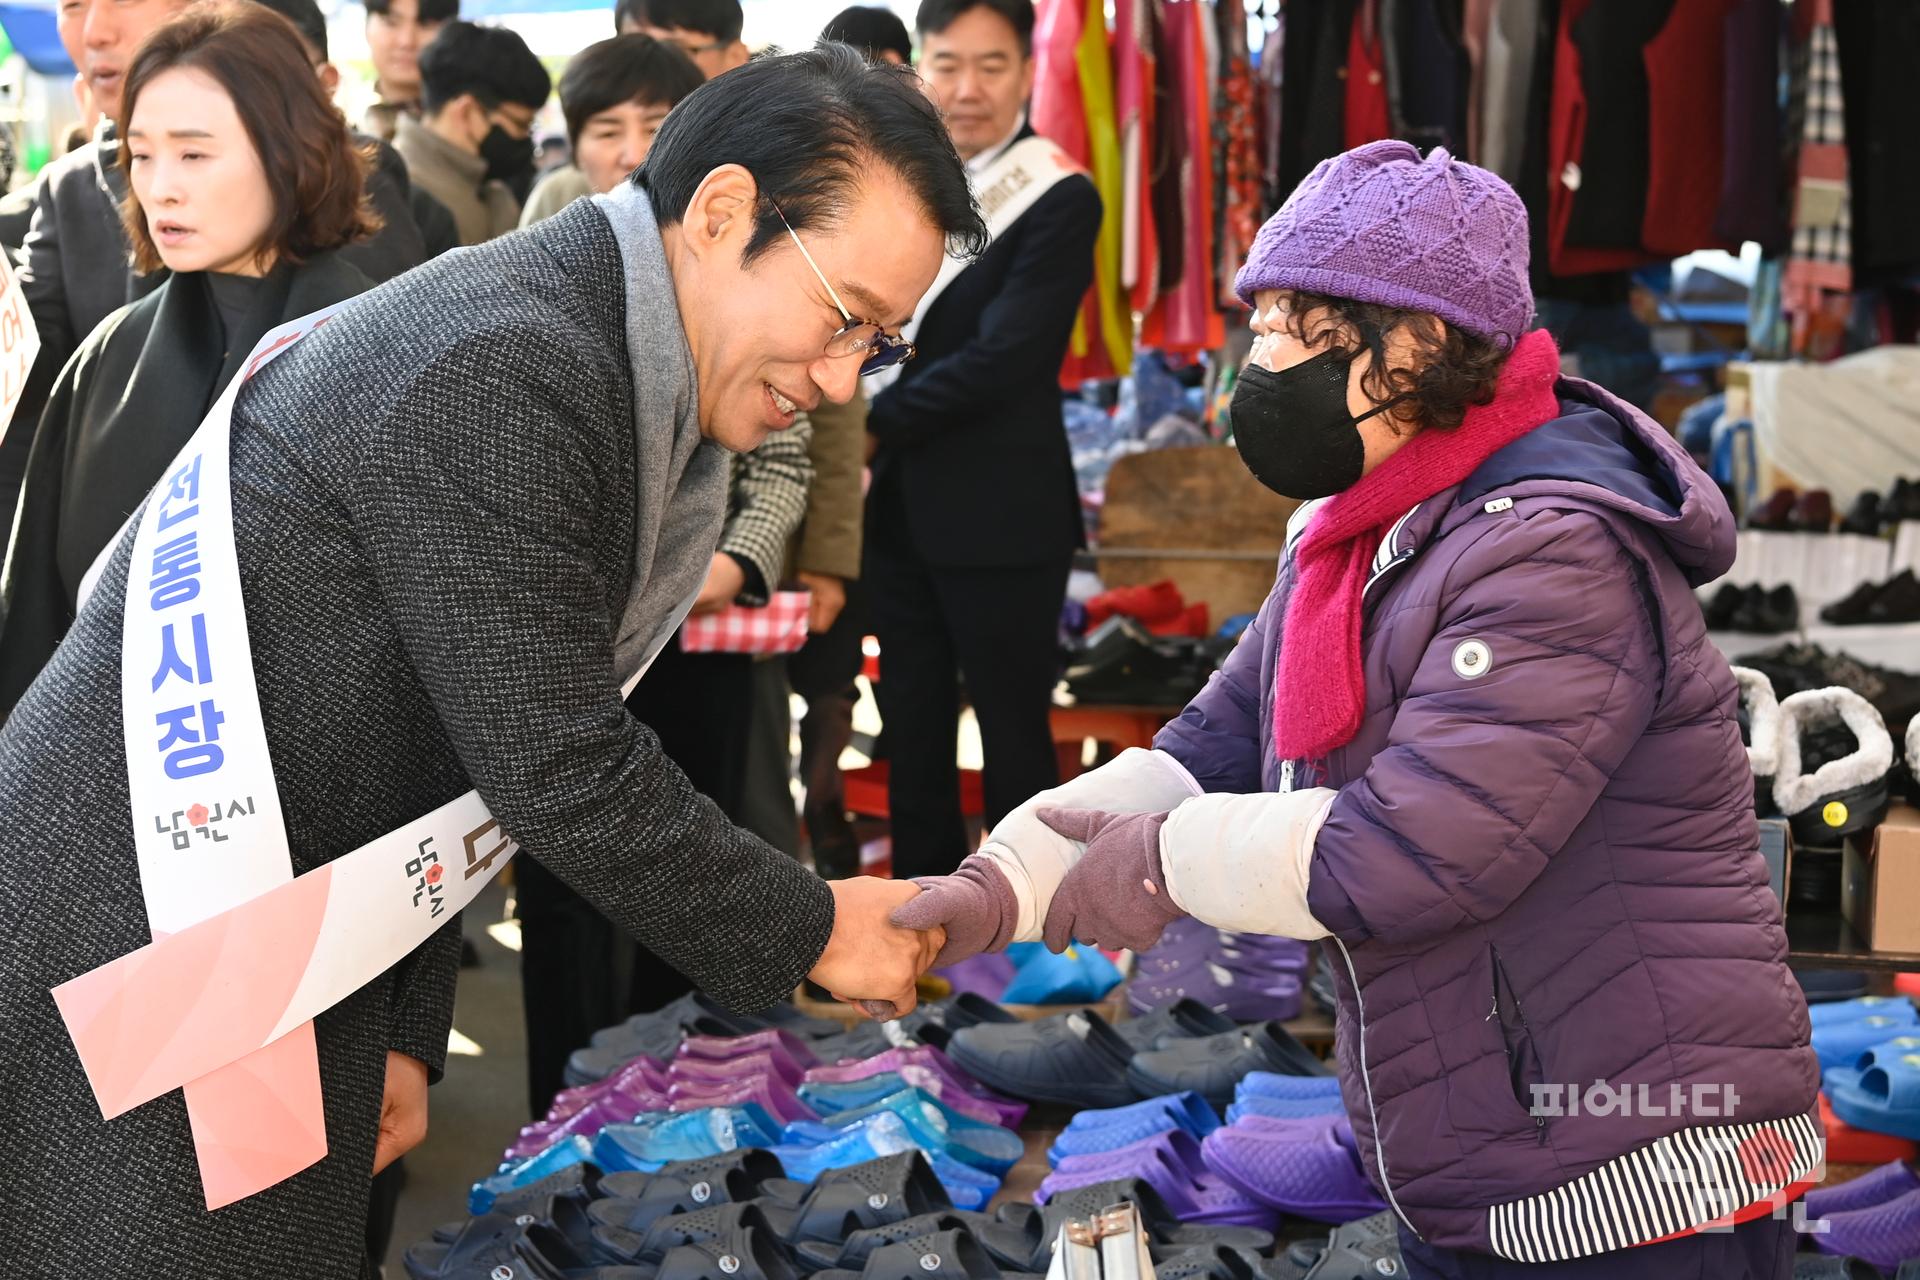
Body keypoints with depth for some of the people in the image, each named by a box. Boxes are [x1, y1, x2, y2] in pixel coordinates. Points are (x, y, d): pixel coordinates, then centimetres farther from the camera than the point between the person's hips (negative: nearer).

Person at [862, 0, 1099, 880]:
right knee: (911, 723, 16)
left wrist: (876, 427, -13)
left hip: (1000, 511, -6)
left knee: (1012, 727, 6)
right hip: (898, 505, 6)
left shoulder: (1059, 201, -11)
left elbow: (1001, 358, -19)